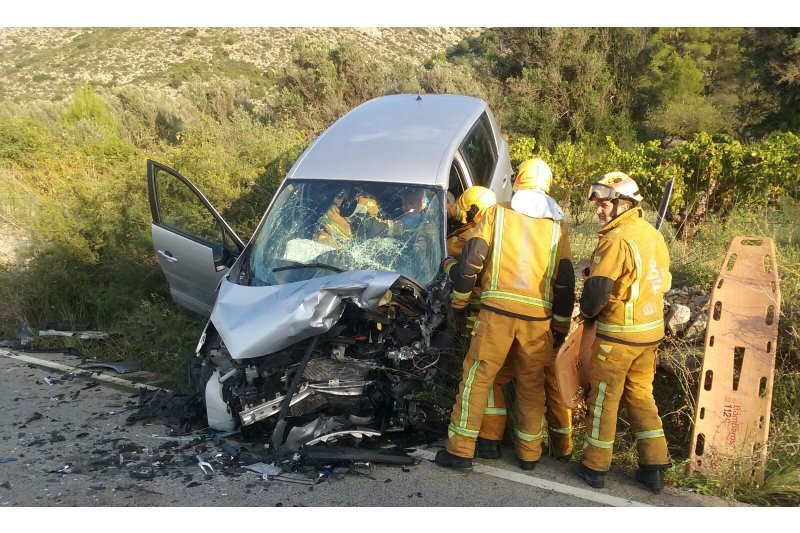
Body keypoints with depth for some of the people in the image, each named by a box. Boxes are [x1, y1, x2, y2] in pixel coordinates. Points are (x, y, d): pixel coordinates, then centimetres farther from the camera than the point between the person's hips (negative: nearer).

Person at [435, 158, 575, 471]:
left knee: (477, 377, 5)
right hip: (538, 316, 3)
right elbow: (565, 278, 9)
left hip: (497, 310, -2)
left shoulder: (497, 213, 4)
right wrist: (562, 323, 17)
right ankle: (529, 452, 26)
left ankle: (460, 450, 8)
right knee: (532, 385, 15)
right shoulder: (557, 225, 10)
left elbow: (472, 258, -4)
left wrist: (459, 297, 10)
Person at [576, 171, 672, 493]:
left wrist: (588, 312, -3)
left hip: (618, 333, -8)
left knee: (603, 397, 6)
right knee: (641, 395, 19)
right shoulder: (653, 235, 7)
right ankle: (654, 467, 23)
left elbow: (597, 289, -22)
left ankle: (595, 467, 18)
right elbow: (662, 281, 14)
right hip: (652, 329, 8)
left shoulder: (618, 239, -20)